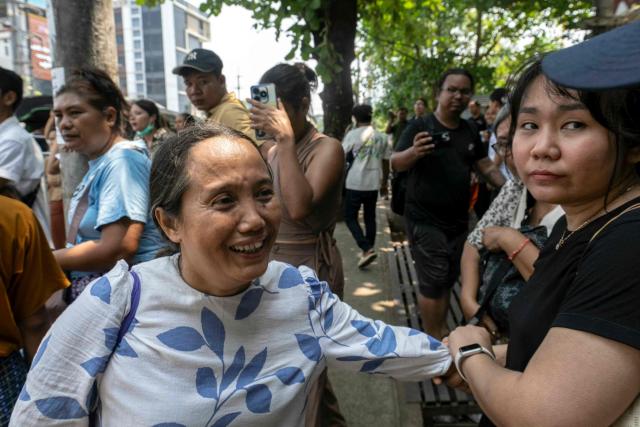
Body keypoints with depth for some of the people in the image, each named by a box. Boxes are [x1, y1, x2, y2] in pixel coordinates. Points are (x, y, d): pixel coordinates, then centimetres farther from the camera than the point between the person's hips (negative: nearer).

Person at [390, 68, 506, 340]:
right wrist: (414, 152, -38)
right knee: (432, 283, -5)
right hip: (425, 221, -6)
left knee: (448, 281, 16)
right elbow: (395, 164, -17)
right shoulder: (420, 126, -8)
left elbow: (487, 168, 16)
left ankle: (441, 334, 32)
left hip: (458, 221, 6)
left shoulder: (470, 132, 10)